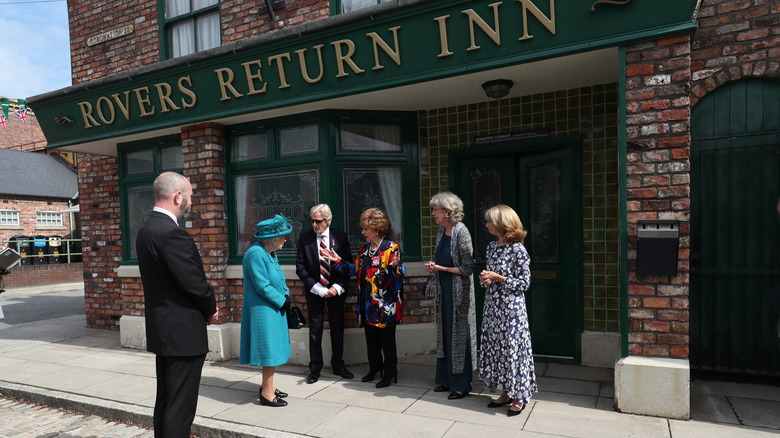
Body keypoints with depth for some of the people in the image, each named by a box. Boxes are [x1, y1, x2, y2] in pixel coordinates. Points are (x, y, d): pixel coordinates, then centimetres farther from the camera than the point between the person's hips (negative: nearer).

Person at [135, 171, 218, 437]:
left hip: (162, 329, 10)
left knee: (165, 401, 20)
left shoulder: (146, 229, 9)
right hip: (183, 331, -10)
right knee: (180, 406, 0)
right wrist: (211, 309, -2)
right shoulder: (173, 234, -22)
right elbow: (195, 283, -21)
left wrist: (204, 308, 9)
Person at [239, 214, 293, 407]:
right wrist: (281, 301, -14)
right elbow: (262, 286, -22)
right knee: (269, 349, -4)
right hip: (263, 310, -10)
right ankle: (267, 393, 8)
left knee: (272, 349, 16)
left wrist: (286, 295, -1)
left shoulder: (270, 253, 10)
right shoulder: (256, 254, -20)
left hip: (274, 310, 10)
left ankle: (267, 387, 28)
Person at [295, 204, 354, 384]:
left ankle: (338, 365, 25)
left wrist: (337, 287, -12)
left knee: (337, 328, 10)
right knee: (315, 330, 5)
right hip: (314, 291, 0)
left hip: (336, 290, 1)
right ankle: (315, 368, 19)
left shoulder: (340, 237, -4)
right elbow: (300, 268, -5)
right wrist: (317, 288, -12)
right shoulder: (305, 238, -5)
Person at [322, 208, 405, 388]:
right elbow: (354, 270, 15)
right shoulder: (364, 248, 11)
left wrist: (394, 267, -38)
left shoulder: (391, 247, -11)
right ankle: (374, 368, 34)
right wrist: (337, 261, 9)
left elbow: (400, 273, -17)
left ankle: (389, 373, 18)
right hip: (367, 303, 7)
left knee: (386, 340, 4)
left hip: (385, 305, -7)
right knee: (371, 339, 18)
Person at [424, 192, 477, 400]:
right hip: (444, 289, 8)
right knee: (445, 334, 14)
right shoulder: (441, 231, 8)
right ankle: (447, 379, 27)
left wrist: (442, 269, -14)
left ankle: (461, 385, 15)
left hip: (459, 291, -8)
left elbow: (467, 268, -16)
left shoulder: (460, 231, -16)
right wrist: (433, 266, 0)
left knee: (459, 335, 2)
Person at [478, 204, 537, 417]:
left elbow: (524, 283, -13)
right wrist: (484, 279, -4)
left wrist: (497, 277, -17)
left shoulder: (517, 250, -14)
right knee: (495, 347, 12)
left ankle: (519, 397, 18)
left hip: (511, 308, -7)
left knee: (513, 349, 1)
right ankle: (506, 393, 27)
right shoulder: (492, 247, 8)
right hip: (493, 307, 7)